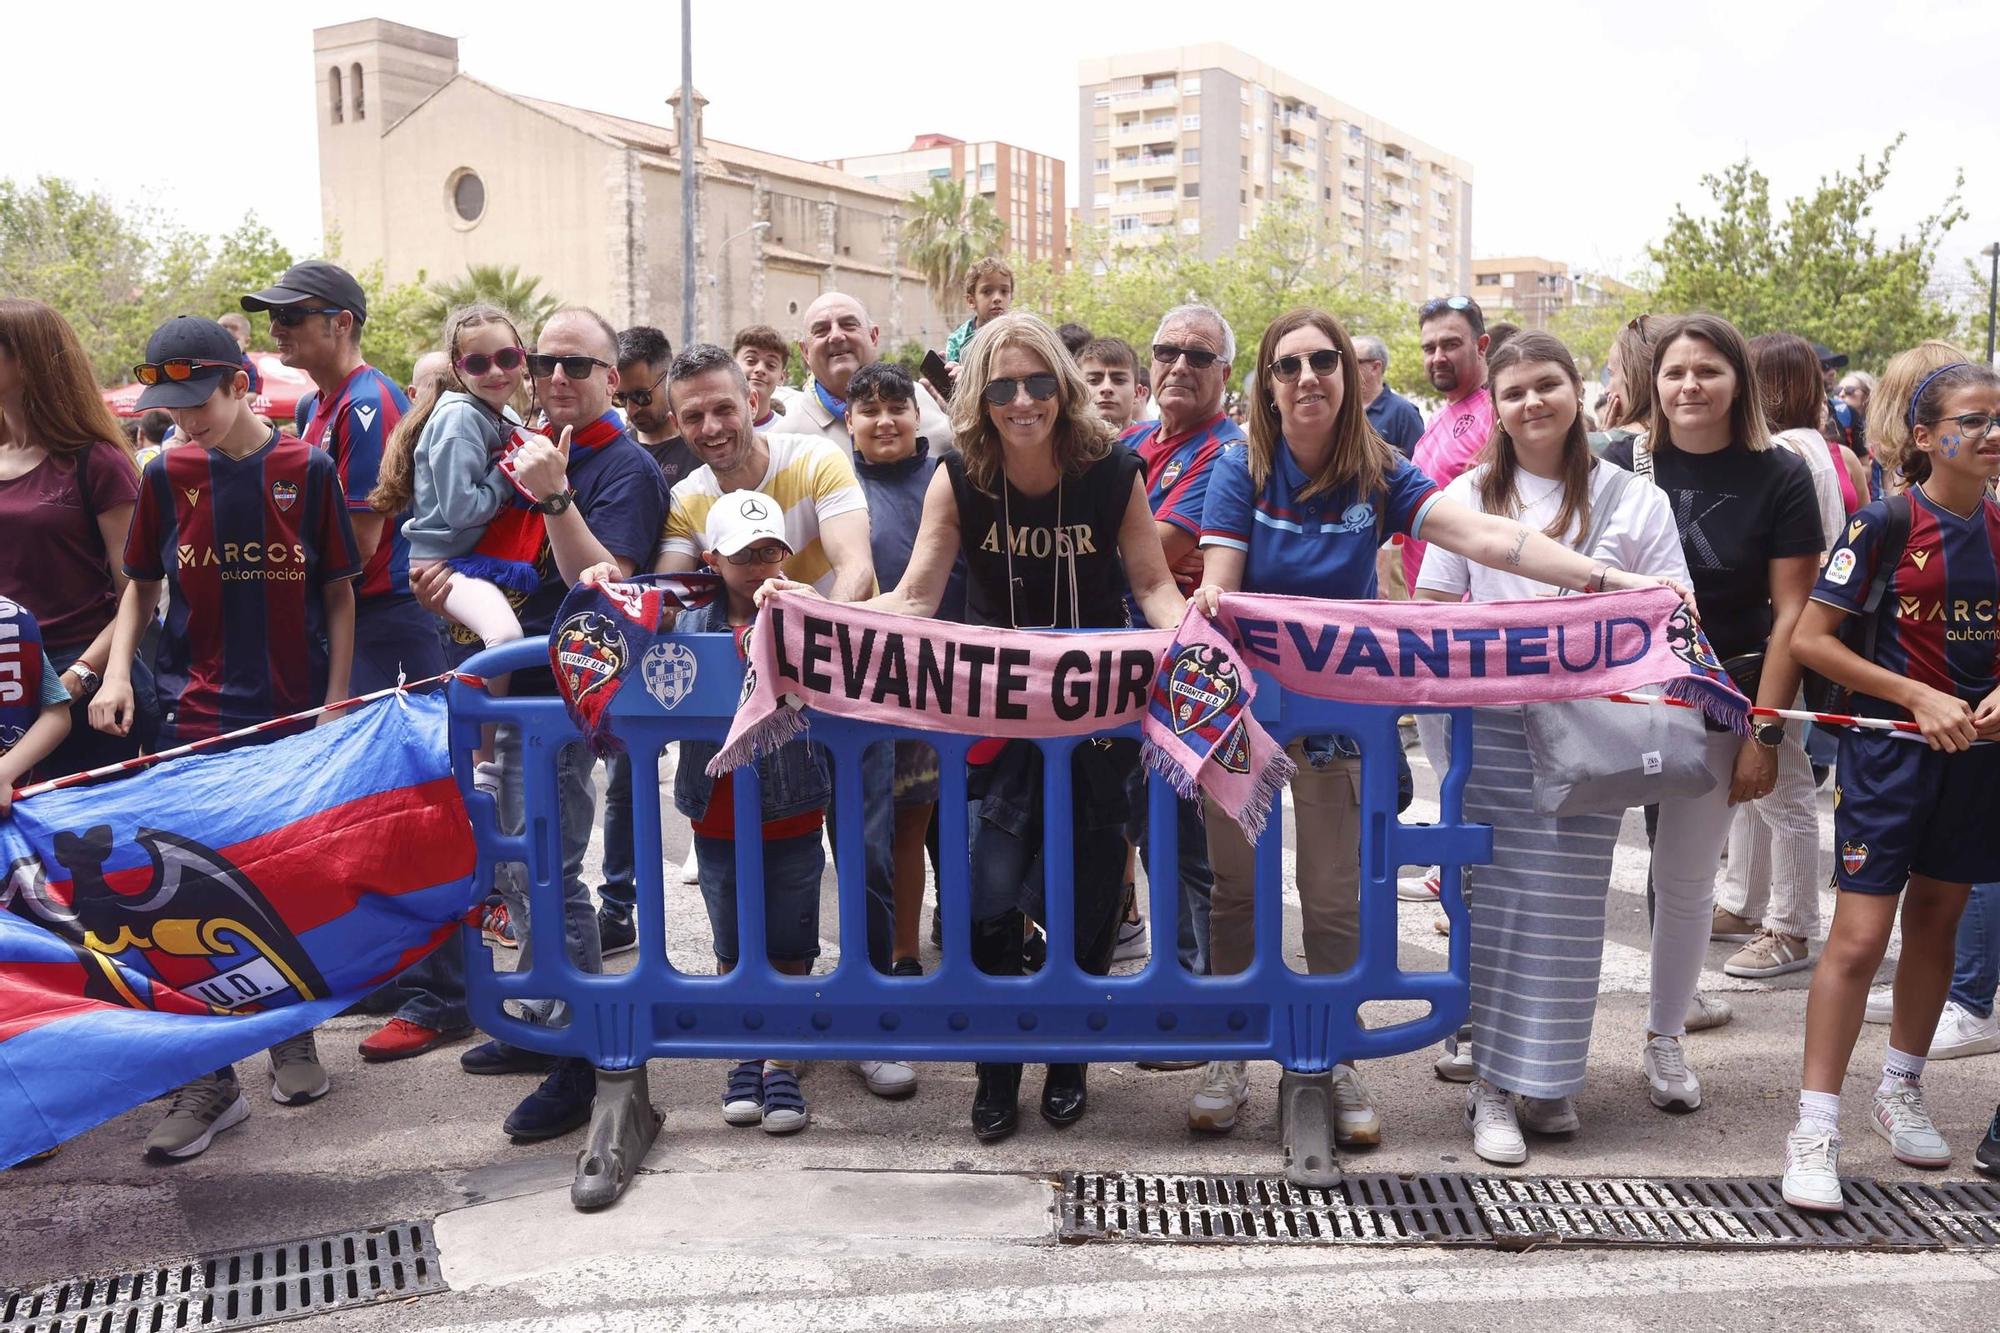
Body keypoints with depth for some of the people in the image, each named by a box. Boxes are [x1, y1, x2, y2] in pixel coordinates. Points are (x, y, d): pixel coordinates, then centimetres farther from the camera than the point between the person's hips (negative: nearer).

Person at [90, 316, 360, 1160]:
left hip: (295, 713, -1)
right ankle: (210, 1081, 7)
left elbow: (338, 593, 1)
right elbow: (141, 587, 12)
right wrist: (117, 671, -4)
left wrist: (337, 701, -4)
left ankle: (292, 1036, 28)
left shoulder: (307, 471, -3)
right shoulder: (167, 476, 3)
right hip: (197, 715, 1)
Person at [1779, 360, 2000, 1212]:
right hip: (1889, 749, -5)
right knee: (1860, 935, -9)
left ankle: (1900, 1090, 33)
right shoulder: (1885, 523, -9)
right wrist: (1919, 697, -16)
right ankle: (1815, 1130, -3)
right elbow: (1811, 638, -11)